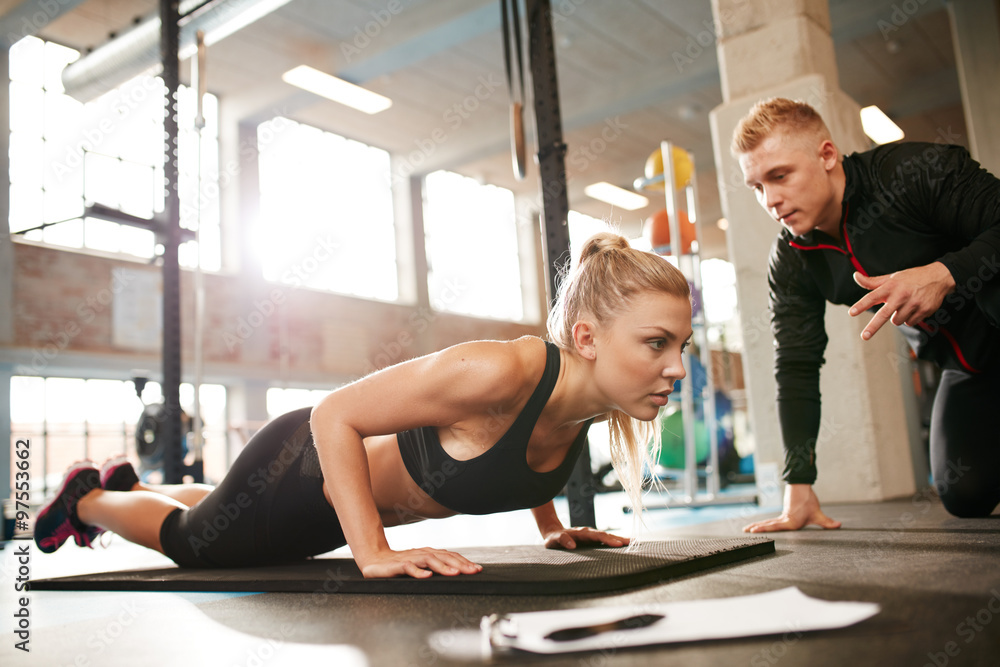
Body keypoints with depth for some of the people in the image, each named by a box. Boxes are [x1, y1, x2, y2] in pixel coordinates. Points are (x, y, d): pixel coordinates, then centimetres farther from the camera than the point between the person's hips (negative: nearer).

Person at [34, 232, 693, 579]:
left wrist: (551, 527, 3)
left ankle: (130, 484, 63)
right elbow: (334, 415, -35)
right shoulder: (502, 370, -42)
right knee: (188, 541, 23)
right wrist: (374, 553, -37)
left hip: (357, 494, 7)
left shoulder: (595, 390, -18)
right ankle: (88, 497, 52)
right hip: (300, 466, -7)